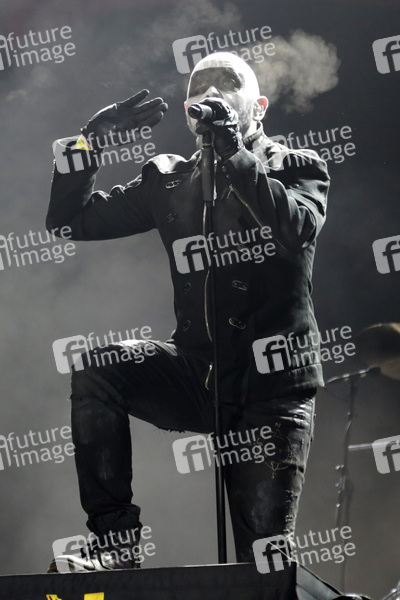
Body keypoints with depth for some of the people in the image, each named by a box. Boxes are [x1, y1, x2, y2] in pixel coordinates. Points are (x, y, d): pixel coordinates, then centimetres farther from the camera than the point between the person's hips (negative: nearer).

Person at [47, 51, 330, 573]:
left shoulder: (297, 168, 5)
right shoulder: (170, 181, 13)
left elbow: (299, 228, -19)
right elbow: (68, 220, 10)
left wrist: (233, 154, -23)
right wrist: (91, 141, -4)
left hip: (272, 384, -3)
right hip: (199, 377, 3)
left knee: (266, 558, -10)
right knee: (97, 368, -24)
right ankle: (116, 541, -20)